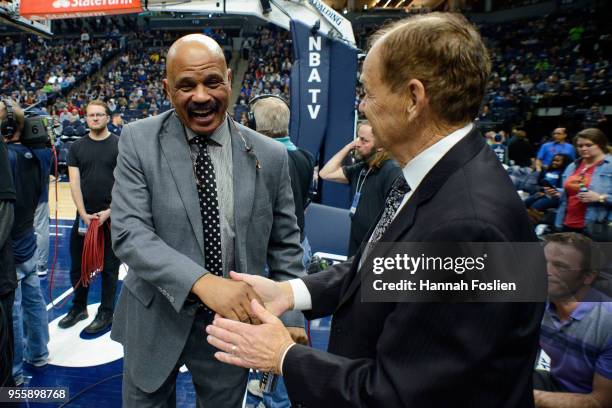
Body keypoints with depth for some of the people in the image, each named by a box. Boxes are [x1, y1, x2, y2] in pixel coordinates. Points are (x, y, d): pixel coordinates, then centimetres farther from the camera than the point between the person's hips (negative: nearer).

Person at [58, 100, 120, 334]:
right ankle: (79, 307, 33)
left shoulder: (120, 145, -2)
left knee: (109, 267, 6)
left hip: (111, 217, -3)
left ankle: (106, 313, 20)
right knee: (78, 266, 13)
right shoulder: (77, 147, 7)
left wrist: (109, 211, -14)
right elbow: (74, 182, 1)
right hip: (83, 217, 3)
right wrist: (84, 214, -10)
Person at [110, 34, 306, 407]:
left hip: (233, 319, 1)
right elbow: (129, 232, -17)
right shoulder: (138, 141, -9)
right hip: (155, 320, 0)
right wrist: (202, 281, -31)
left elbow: (284, 247, 0)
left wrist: (292, 318, -7)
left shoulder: (270, 156, -6)